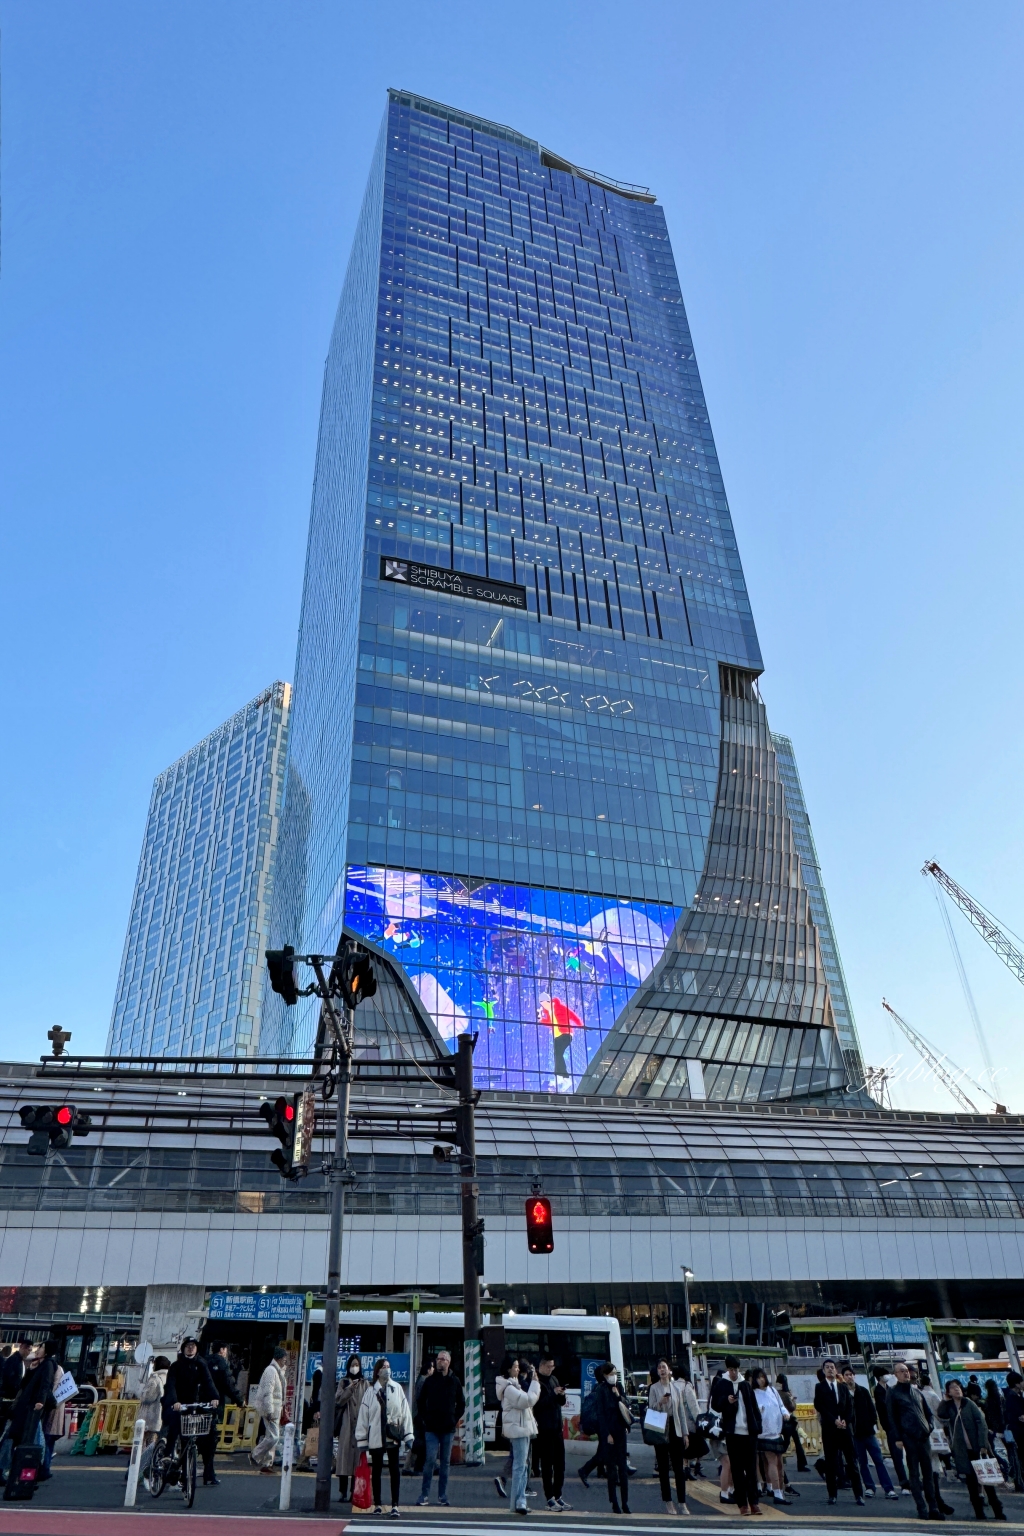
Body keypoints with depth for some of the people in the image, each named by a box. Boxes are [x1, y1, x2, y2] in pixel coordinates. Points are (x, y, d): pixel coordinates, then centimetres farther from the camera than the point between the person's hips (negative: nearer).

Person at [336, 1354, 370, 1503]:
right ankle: (342, 1491, 4)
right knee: (344, 1456, -4)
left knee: (358, 1458, -2)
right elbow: (338, 1400, -2)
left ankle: (355, 1492, 4)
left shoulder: (365, 1383, 10)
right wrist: (349, 1389, -15)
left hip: (360, 1425, 0)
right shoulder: (343, 1382, 9)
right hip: (346, 1425, 0)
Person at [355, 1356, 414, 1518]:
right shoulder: (370, 1392, 0)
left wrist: (408, 1435, -1)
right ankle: (377, 1504, 24)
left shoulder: (397, 1389, 0)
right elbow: (363, 1416, 2)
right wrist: (362, 1439, 0)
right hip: (375, 1437, 1)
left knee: (395, 1469, 0)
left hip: (393, 1436, 0)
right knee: (376, 1470, 12)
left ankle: (395, 1505, 5)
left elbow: (405, 1412, 1)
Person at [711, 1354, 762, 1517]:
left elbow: (754, 1406, 12)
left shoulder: (746, 1385, 11)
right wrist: (726, 1401, -18)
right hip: (732, 1432, -2)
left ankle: (753, 1502, 8)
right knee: (737, 1468, 1)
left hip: (749, 1430, 2)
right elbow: (715, 1405, -1)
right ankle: (742, 1503, 7)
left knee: (751, 1467, 3)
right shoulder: (720, 1384, 1)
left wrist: (757, 1425, 2)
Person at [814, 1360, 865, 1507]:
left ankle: (858, 1494, 4)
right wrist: (834, 1421, -13)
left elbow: (850, 1405, 8)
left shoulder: (844, 1387, 16)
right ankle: (833, 1494, 5)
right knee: (831, 1462, -1)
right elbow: (820, 1407, -3)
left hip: (845, 1427, 2)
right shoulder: (820, 1387, 6)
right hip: (829, 1428, -2)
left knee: (852, 1461, 0)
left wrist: (845, 1420, -7)